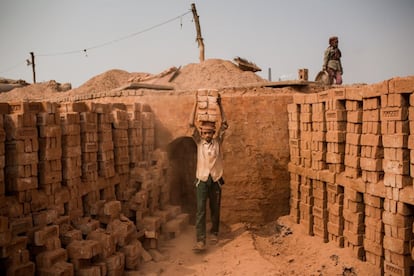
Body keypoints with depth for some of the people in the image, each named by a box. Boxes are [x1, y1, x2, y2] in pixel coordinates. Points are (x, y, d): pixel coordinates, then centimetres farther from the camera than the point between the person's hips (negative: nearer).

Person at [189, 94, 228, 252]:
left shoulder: (217, 141, 1)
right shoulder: (199, 142, 0)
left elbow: (224, 125, -9)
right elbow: (191, 124, -10)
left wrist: (220, 106, -14)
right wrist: (196, 104, -15)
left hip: (215, 180, 1)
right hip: (202, 180, -1)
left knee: (215, 209, 12)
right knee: (200, 210, -9)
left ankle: (214, 232, 33)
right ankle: (200, 241, -13)